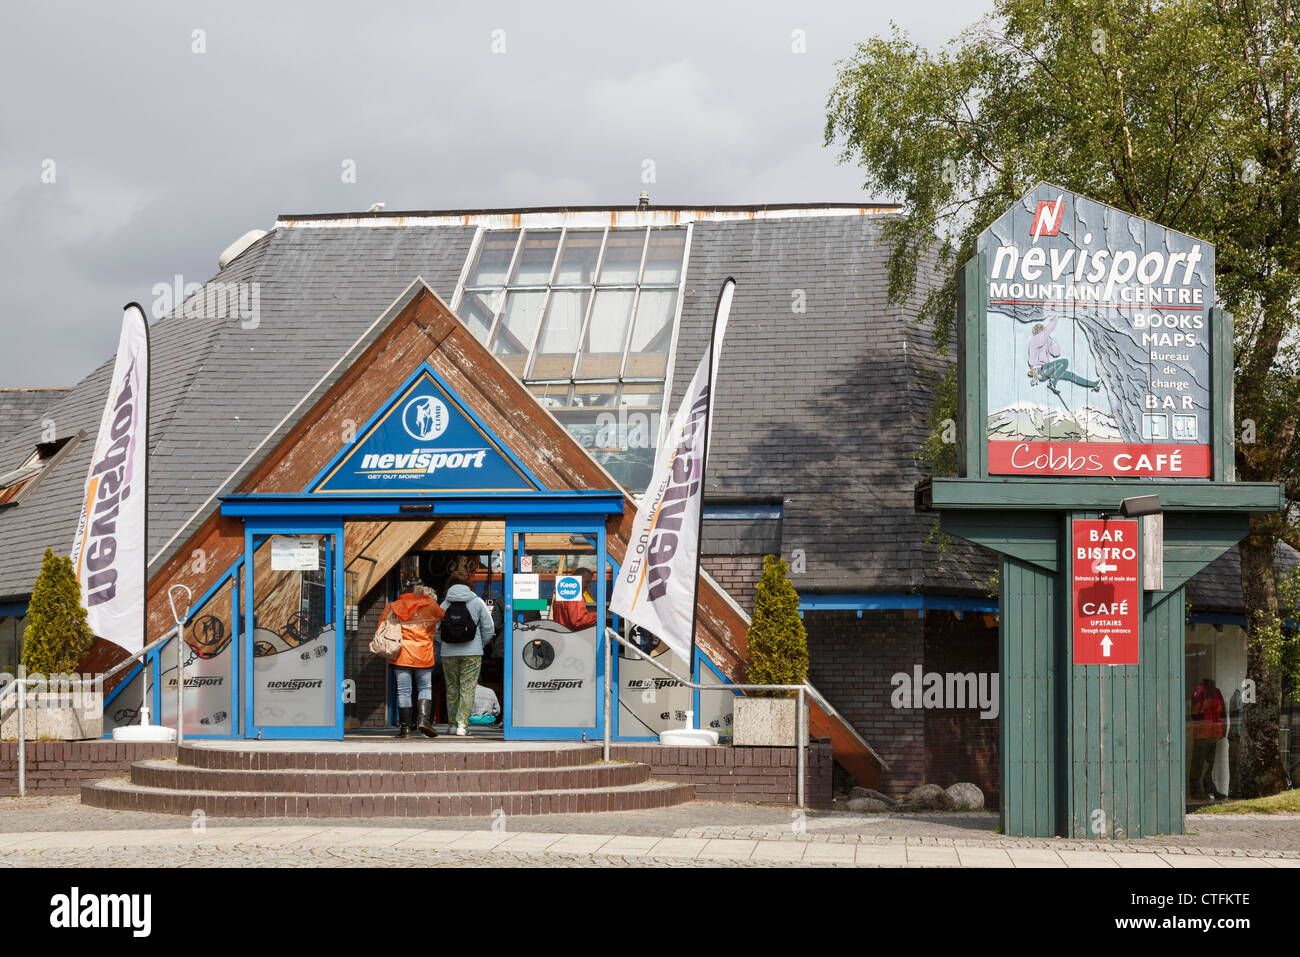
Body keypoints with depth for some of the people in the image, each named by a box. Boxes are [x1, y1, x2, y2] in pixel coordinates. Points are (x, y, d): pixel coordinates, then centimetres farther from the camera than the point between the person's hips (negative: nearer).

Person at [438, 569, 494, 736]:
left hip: (448, 653, 2)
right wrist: (480, 645, 17)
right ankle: (462, 723, -13)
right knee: (467, 688, -2)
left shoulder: (445, 604, 1)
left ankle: (453, 723, 18)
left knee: (452, 688, 13)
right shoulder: (477, 602, -2)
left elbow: (436, 630, 2)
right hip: (472, 653, -2)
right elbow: (488, 629, 0)